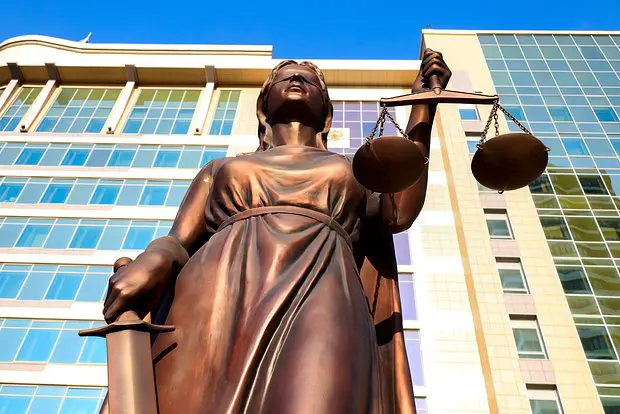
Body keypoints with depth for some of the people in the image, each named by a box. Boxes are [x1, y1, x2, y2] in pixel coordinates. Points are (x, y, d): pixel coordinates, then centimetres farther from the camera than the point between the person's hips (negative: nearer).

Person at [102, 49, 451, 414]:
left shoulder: (354, 172, 31)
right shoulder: (221, 169, 31)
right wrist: (154, 260, -9)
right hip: (220, 298, 2)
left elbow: (401, 213, 11)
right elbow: (178, 242, 17)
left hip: (321, 297, 0)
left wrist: (425, 101, 18)